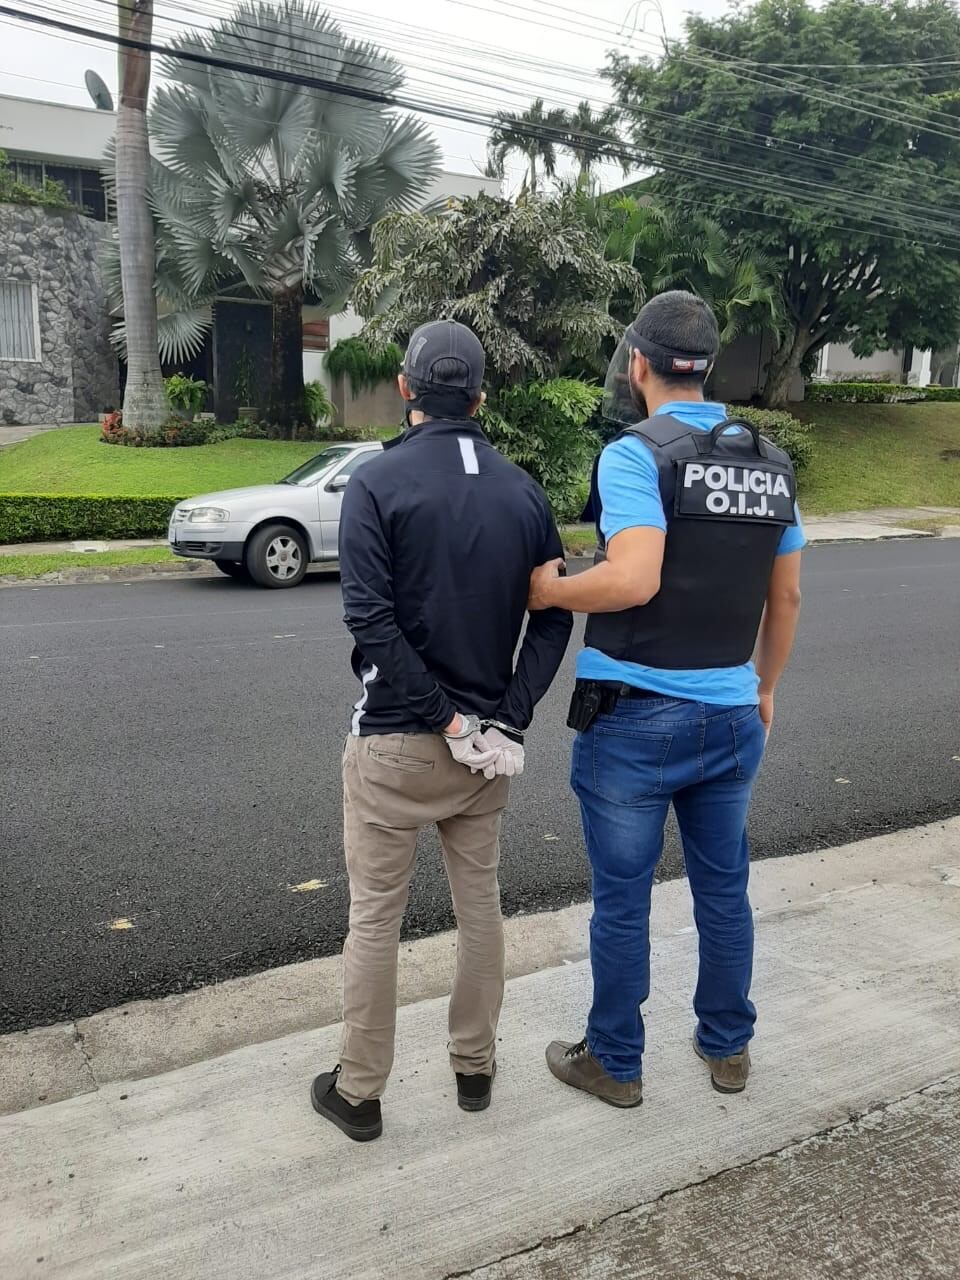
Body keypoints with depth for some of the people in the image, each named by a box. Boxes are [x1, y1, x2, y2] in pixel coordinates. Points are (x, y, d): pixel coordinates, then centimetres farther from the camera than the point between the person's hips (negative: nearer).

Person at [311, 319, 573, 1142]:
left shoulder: (376, 483, -10)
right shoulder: (523, 491, 3)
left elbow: (371, 621, -20)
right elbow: (553, 617, -1)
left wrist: (448, 720, -15)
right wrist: (507, 720, -6)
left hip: (395, 738, -4)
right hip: (488, 738, 4)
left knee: (375, 915, 10)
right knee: (481, 903, 18)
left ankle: (359, 1092, 25)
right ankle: (475, 1067, 33)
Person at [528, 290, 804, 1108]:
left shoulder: (637, 453, -12)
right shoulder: (771, 463, 8)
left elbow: (634, 580, -25)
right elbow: (787, 597, 12)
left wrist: (549, 592, -8)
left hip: (636, 714, -6)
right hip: (731, 714, 6)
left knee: (622, 897, 9)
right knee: (724, 888, 19)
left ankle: (615, 1062, 25)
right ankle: (727, 1047, 35)